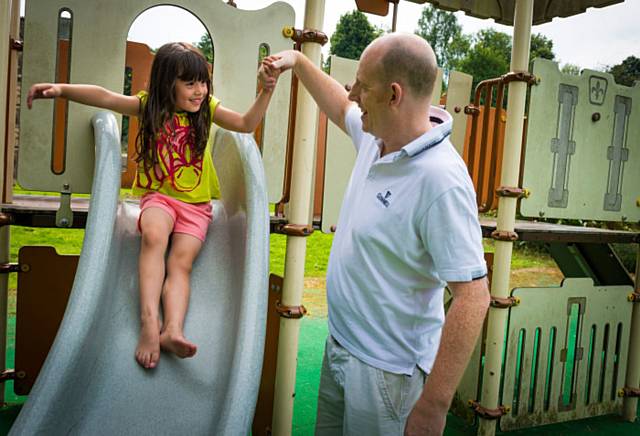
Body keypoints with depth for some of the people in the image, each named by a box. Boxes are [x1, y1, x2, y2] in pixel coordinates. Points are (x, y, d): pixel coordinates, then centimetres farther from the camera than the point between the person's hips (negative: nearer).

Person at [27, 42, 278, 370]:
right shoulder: (149, 106, -1)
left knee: (181, 262, -19)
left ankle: (172, 330, -35)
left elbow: (246, 124, -8)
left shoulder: (207, 109, 2)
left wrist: (266, 92, -22)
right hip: (158, 195, -1)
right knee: (153, 235, -33)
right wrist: (62, 89, -26)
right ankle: (150, 322, -38)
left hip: (196, 202, 1)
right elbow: (105, 97, -13)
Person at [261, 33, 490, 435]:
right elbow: (341, 108, 21)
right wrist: (298, 61, 23)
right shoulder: (375, 136, -4)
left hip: (385, 372, -8)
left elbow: (473, 296, -29)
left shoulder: (441, 180, -29)